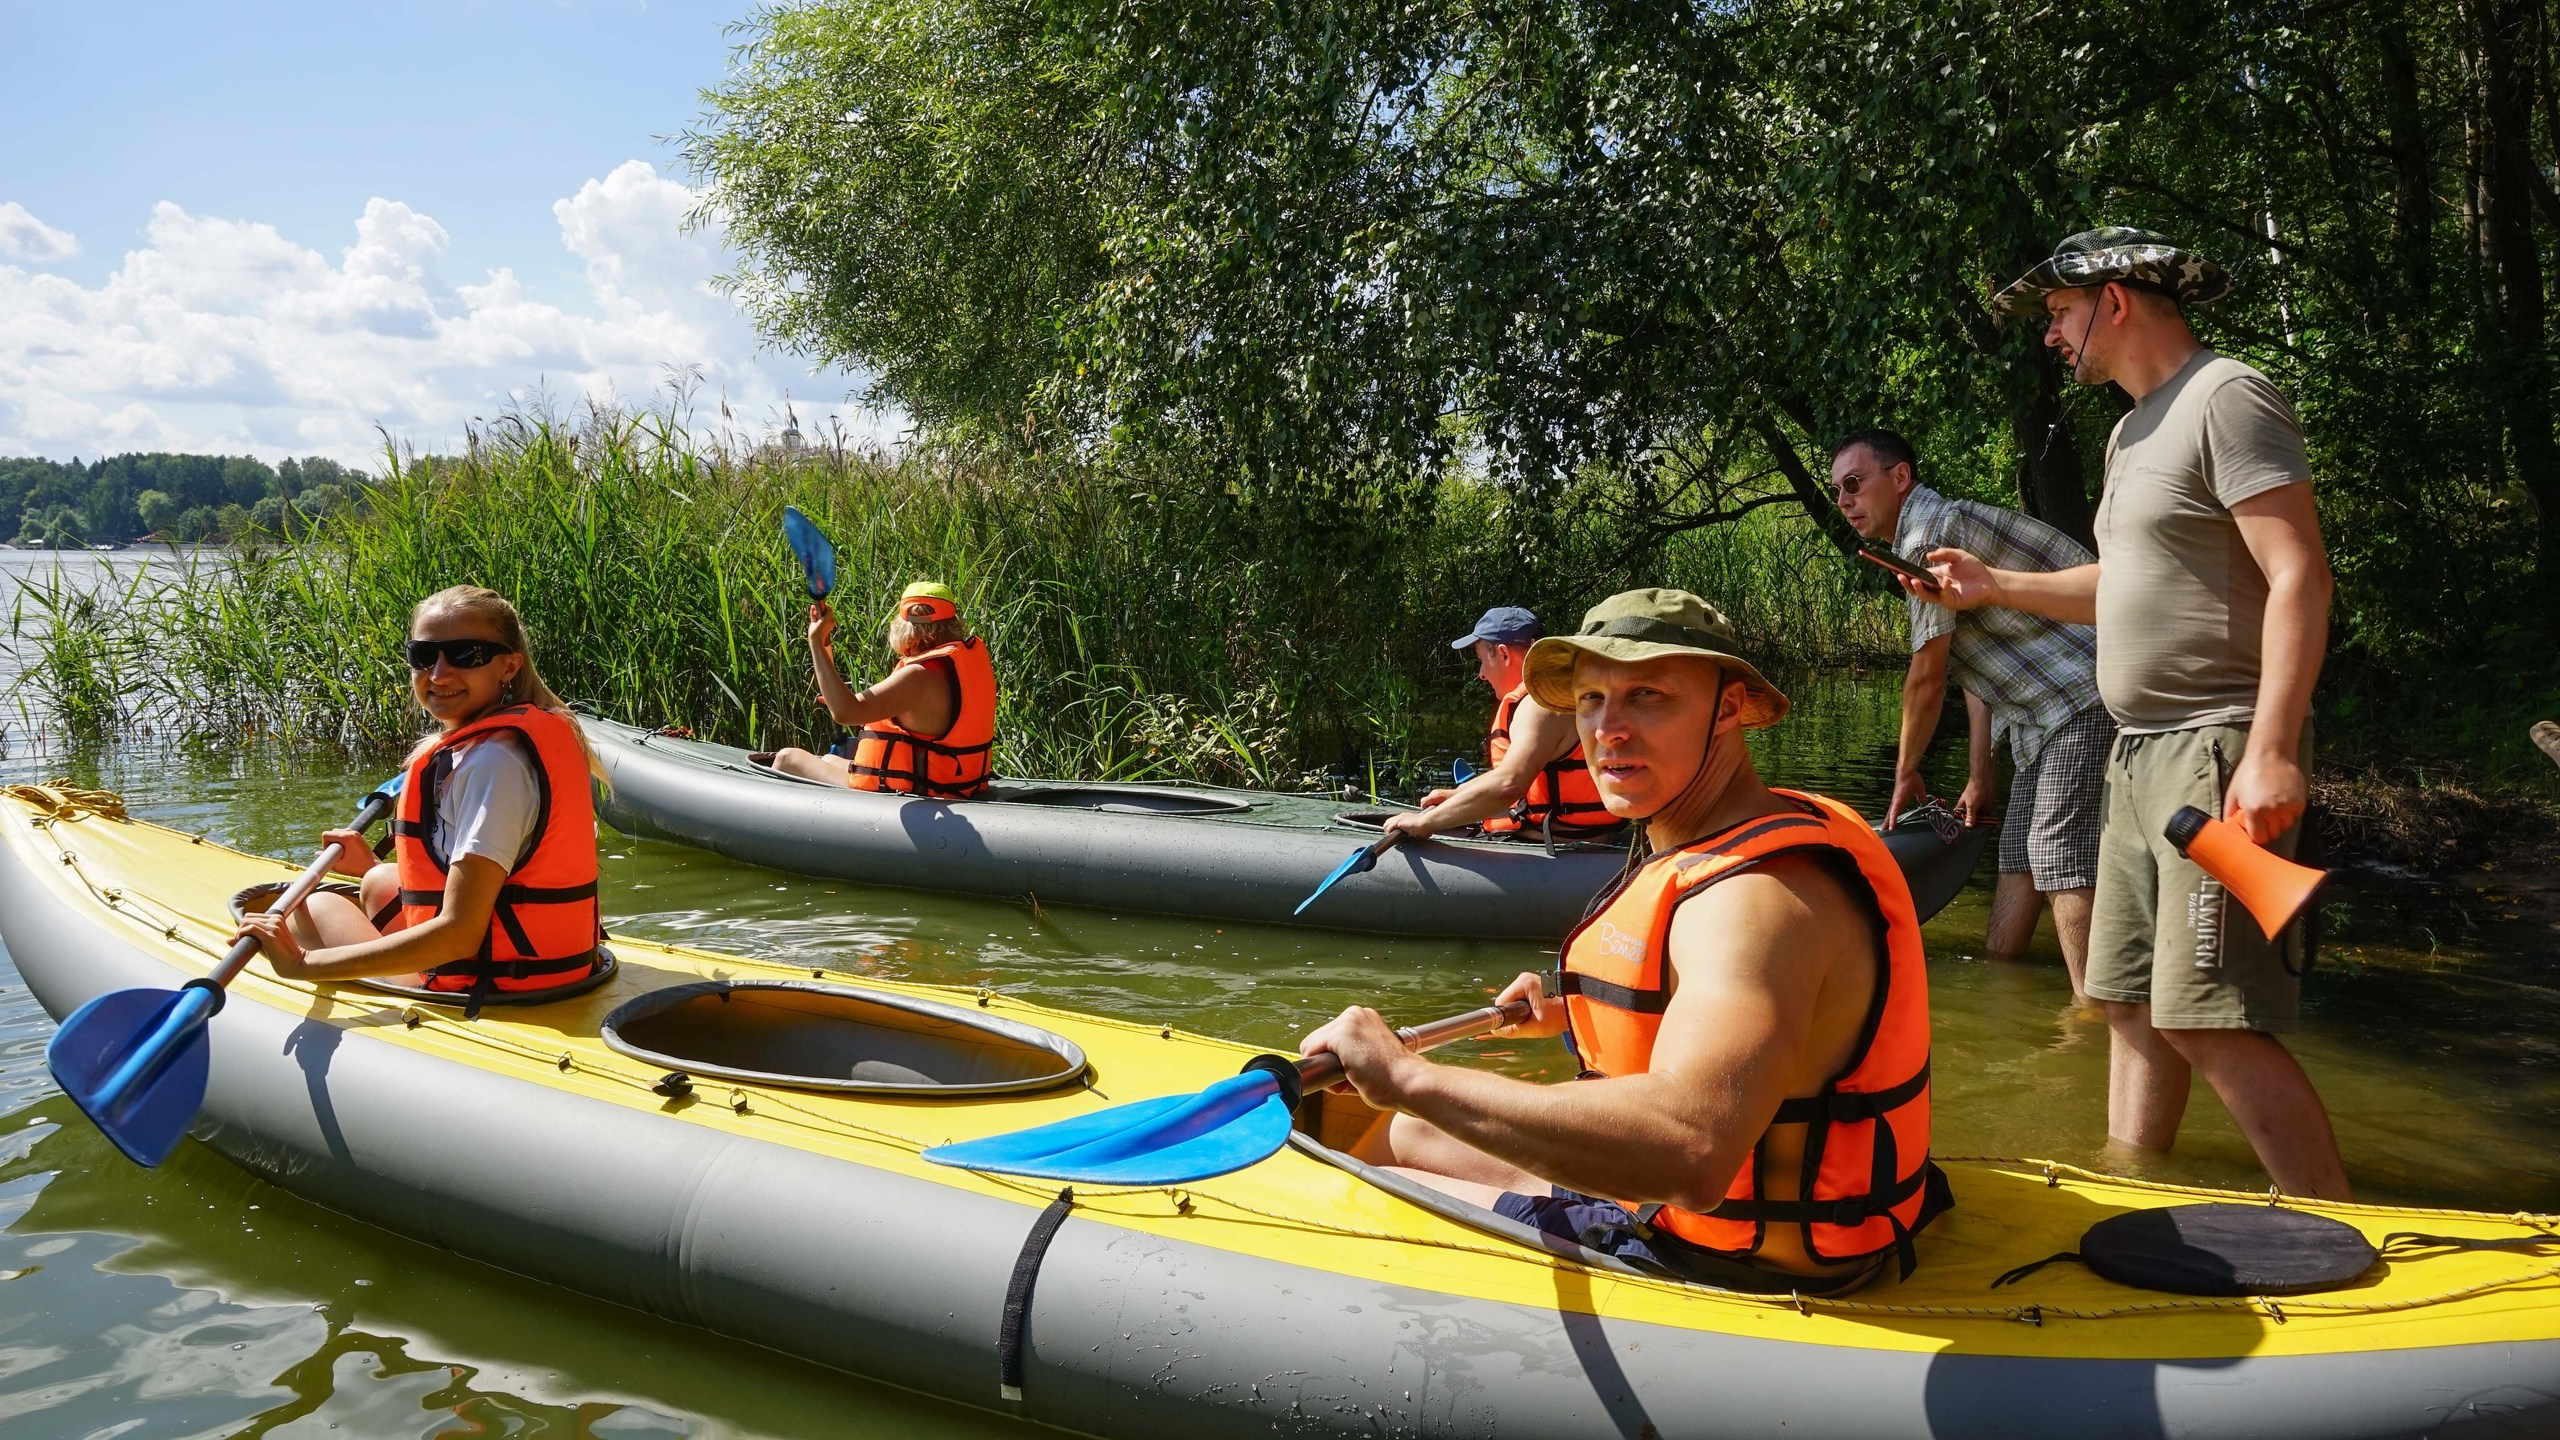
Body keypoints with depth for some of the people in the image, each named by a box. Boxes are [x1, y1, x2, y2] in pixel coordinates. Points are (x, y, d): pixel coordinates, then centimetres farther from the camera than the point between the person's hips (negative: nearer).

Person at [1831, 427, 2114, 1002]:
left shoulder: (1930, 532, -15)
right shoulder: (1944, 533, 18)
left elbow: (1927, 677, -13)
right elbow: (1975, 677, 18)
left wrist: (1906, 772, 0)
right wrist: (1979, 778, 18)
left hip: (2088, 699, -11)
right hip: (2045, 715, 11)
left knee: (2060, 853, -13)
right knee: (2019, 851, 12)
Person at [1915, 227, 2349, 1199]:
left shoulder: (2227, 398, -9)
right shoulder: (2132, 433, 21)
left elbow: (2298, 575, -18)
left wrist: (2272, 748, -25)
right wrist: (1994, 586, 24)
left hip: (2221, 752, -10)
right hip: (2142, 754, 10)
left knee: (2209, 1023, -13)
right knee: (2132, 1004, 11)